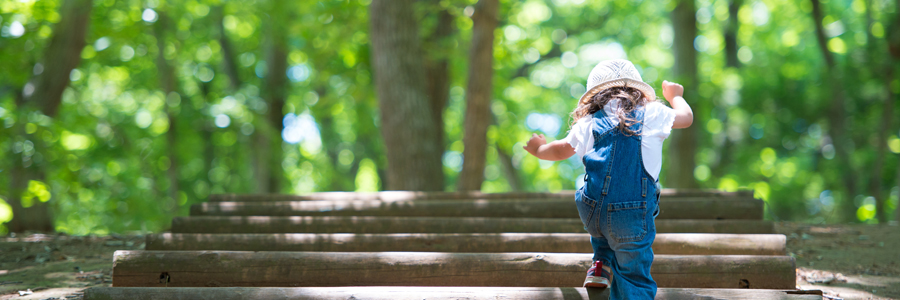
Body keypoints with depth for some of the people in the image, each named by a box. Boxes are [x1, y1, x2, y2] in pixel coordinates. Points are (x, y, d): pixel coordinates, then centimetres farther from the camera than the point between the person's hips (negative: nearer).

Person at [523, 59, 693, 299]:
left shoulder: (590, 123, 11)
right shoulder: (652, 114, 7)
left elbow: (562, 150, 25)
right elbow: (686, 117, 24)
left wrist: (539, 150, 48)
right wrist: (675, 96, 46)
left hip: (590, 213, 3)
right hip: (632, 218, -3)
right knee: (634, 276, 4)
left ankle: (601, 264, 26)